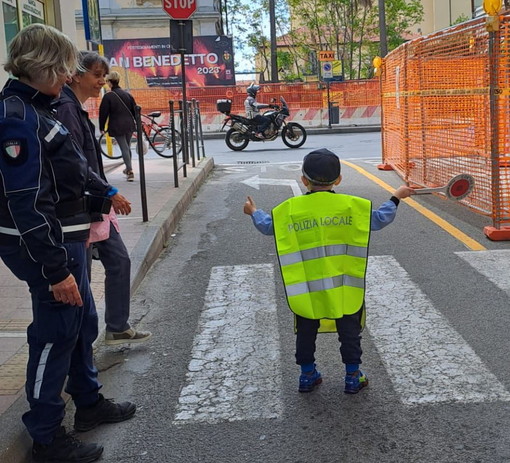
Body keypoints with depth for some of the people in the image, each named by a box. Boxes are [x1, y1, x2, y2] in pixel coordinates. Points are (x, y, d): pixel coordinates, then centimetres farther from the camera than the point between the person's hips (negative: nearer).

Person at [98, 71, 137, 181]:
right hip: (129, 125, 5)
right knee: (127, 147, 18)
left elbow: (103, 113, -7)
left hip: (117, 127, -5)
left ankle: (130, 171, -13)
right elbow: (135, 109, 11)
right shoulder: (127, 94, 6)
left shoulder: (108, 96, -9)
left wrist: (101, 127, 3)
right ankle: (128, 169, 31)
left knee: (124, 148, -6)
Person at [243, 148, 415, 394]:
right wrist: (396, 198, 17)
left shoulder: (290, 208, -7)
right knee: (349, 332, 15)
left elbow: (267, 226, 6)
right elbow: (379, 219, 1)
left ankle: (307, 375, 27)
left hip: (306, 288, 1)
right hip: (344, 287, 0)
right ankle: (353, 377, 22)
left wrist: (254, 212, 26)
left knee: (306, 332, 18)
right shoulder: (352, 205, -9)